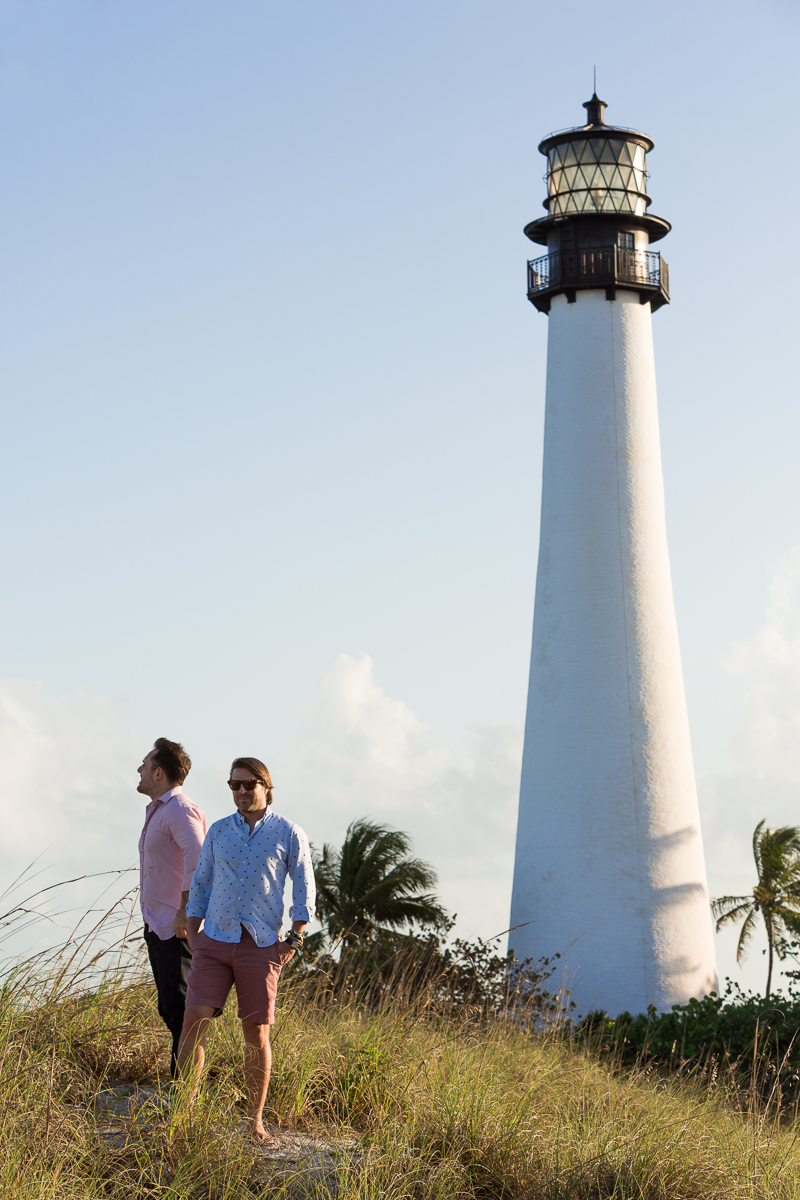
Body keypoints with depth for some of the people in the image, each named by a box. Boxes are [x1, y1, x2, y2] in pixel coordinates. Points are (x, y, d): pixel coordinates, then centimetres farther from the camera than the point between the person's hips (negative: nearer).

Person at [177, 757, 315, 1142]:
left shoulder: (288, 834, 1)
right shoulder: (219, 831, 9)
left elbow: (304, 889, 4)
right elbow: (200, 886, 14)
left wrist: (294, 940, -5)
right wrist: (192, 938, 6)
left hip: (261, 946, -2)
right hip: (215, 940, 2)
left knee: (257, 1034, 1)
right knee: (194, 1021, -11)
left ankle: (255, 1121, 13)